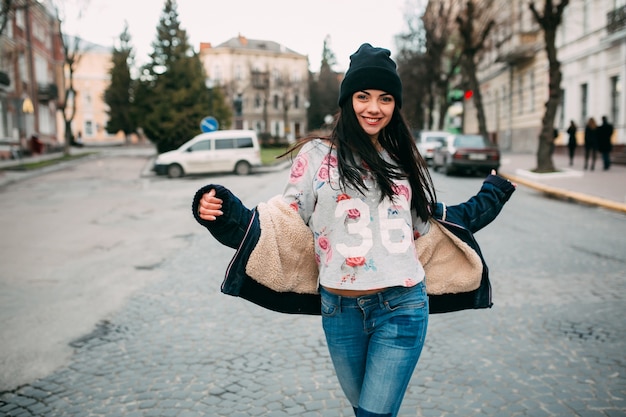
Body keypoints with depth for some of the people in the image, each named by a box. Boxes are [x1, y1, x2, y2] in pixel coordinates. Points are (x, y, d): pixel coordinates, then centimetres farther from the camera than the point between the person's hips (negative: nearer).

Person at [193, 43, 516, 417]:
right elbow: (286, 223, -1)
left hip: (403, 308, 1)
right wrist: (224, 212, -16)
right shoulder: (318, 155, -1)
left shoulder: (402, 160, 9)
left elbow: (429, 223, 19)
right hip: (340, 311, 0)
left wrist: (491, 196, 25)